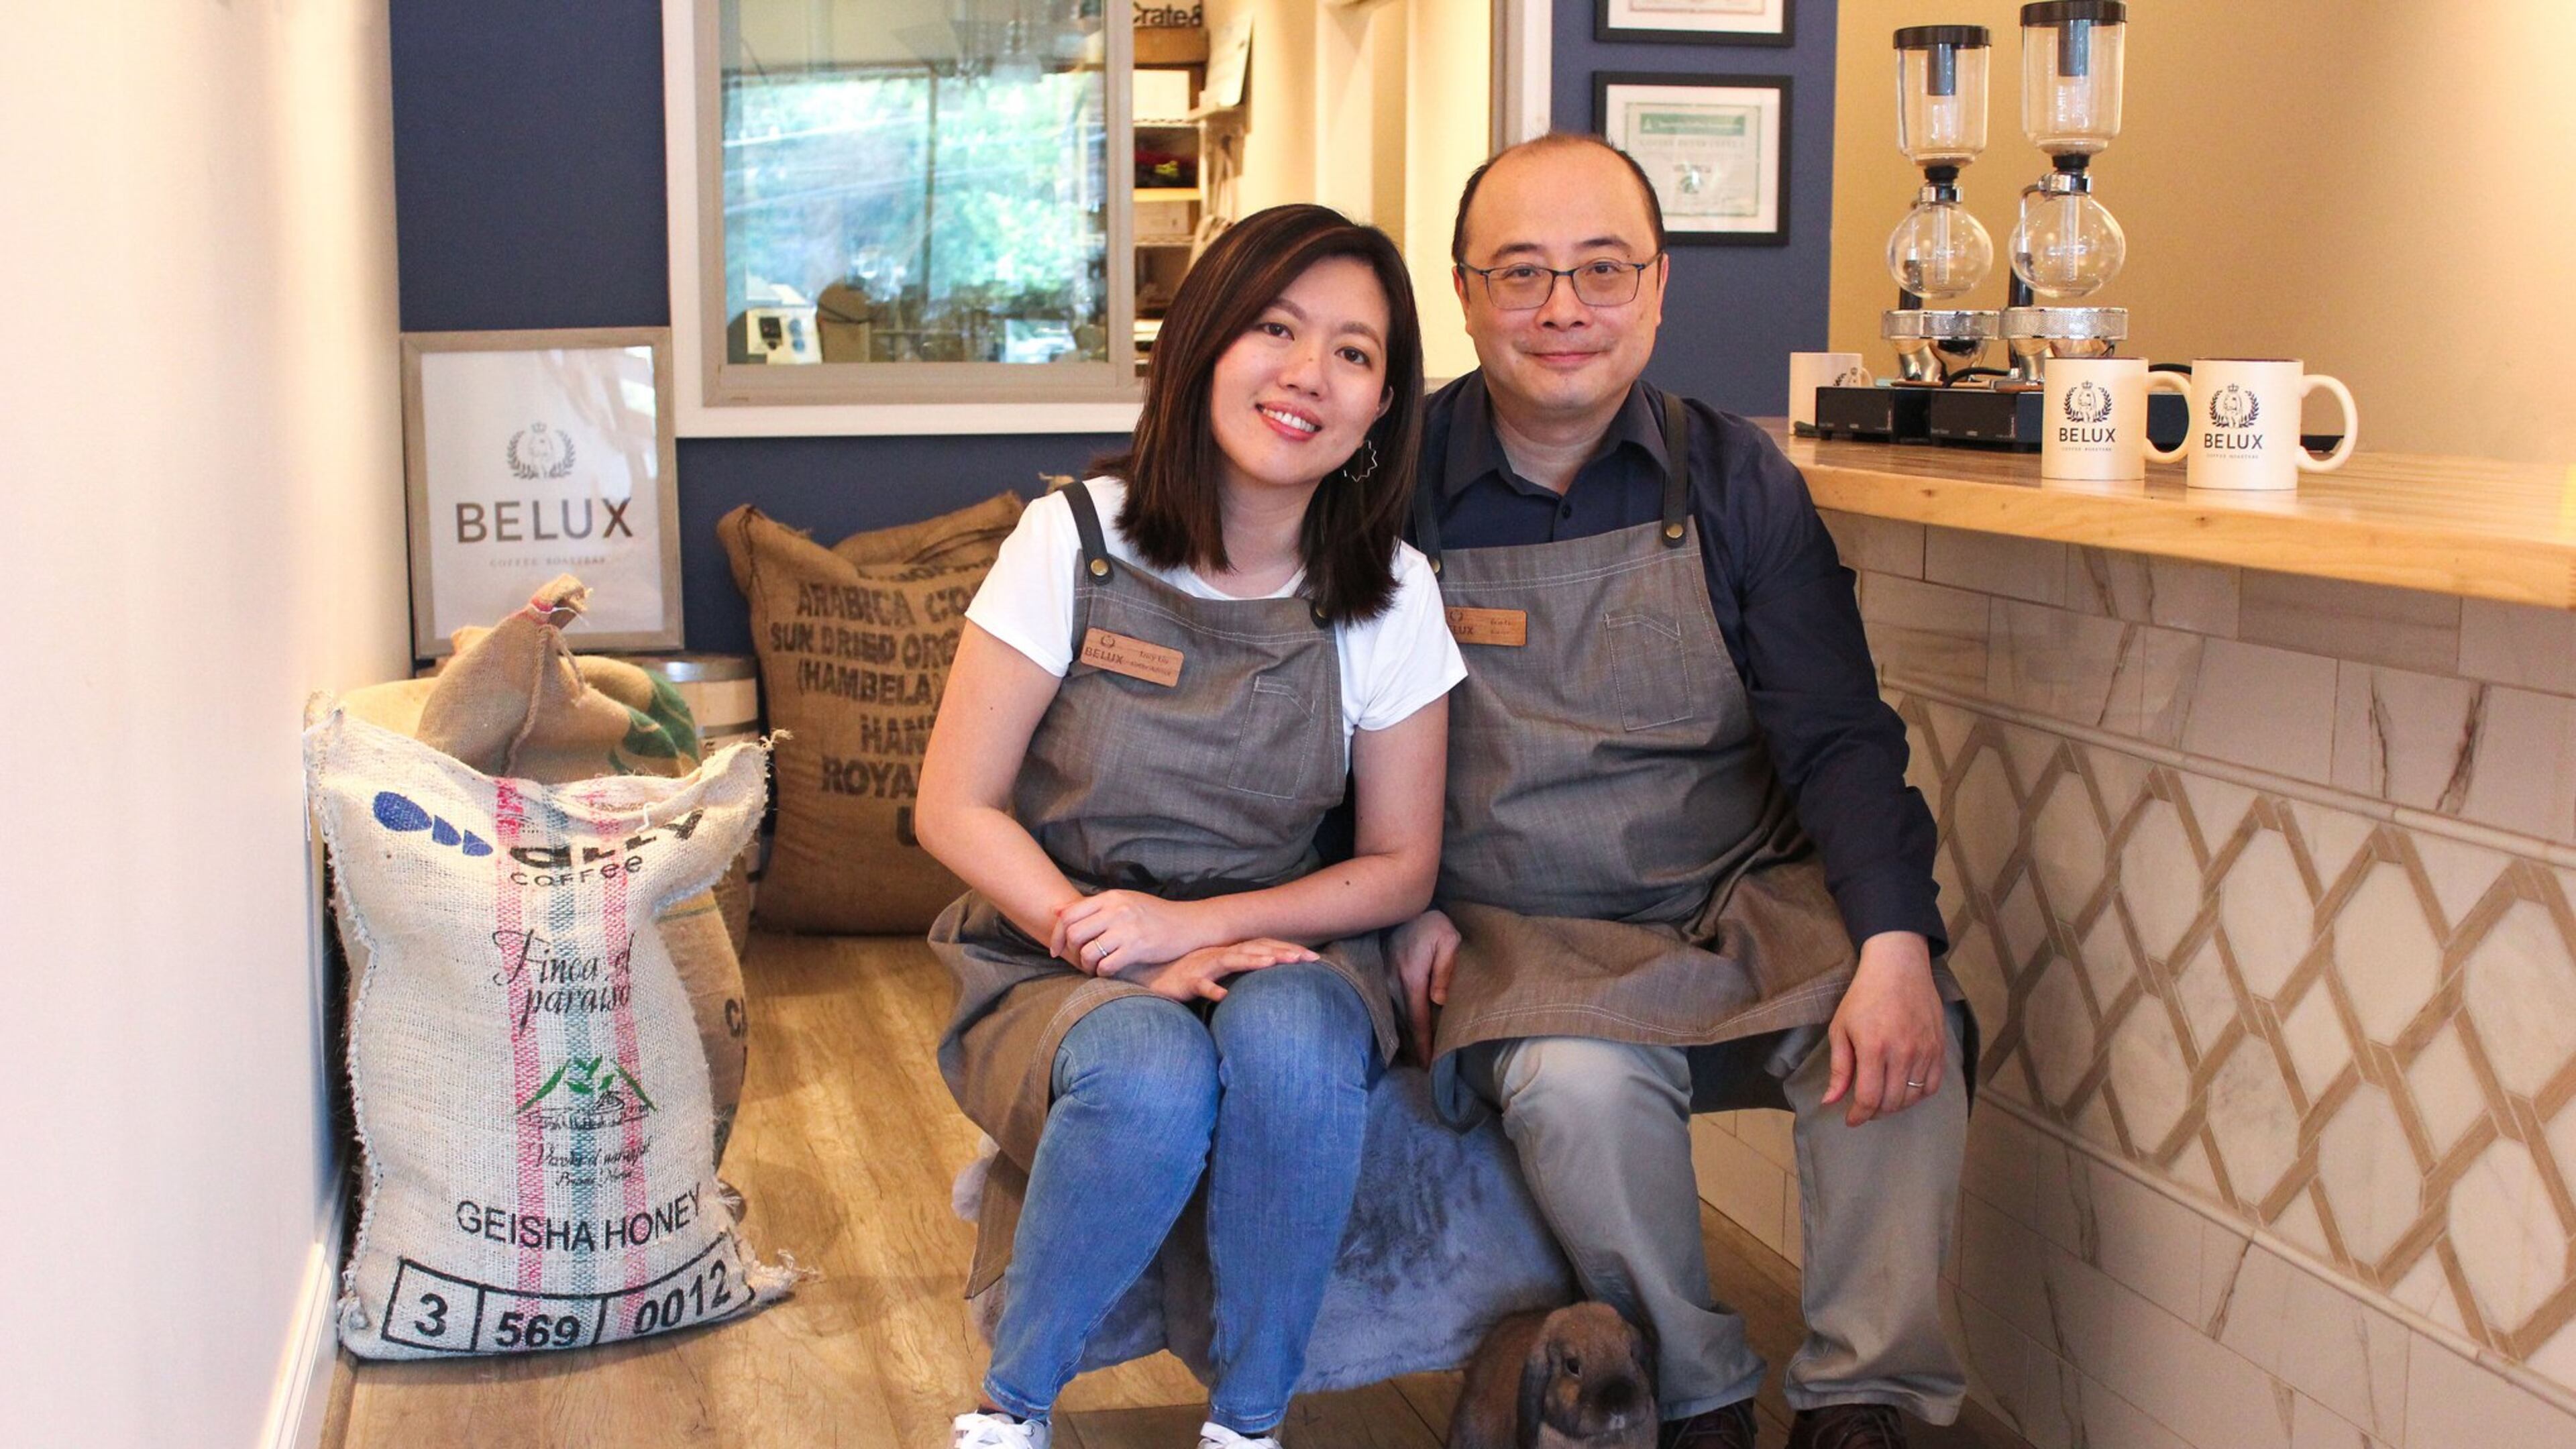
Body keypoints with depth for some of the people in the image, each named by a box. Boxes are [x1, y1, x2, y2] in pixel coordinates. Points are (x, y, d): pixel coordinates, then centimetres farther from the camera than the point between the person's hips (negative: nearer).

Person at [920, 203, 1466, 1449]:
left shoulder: (1389, 600, -3)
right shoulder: (1074, 541, -8)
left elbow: (1400, 866, 1)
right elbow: (955, 809, -6)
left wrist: (1192, 925, -14)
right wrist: (1118, 955, -20)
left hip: (1269, 944, 2)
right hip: (1055, 962, -1)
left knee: (1287, 1041, -34)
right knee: (1151, 1076, -35)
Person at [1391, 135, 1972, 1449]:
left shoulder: (1734, 479, 2)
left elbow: (1836, 737, -4)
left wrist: (1894, 947, -20)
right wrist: (1403, 907, -9)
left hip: (1755, 900, 2)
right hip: (1526, 935, -1)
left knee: (1901, 1042, -26)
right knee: (1579, 1085, -32)